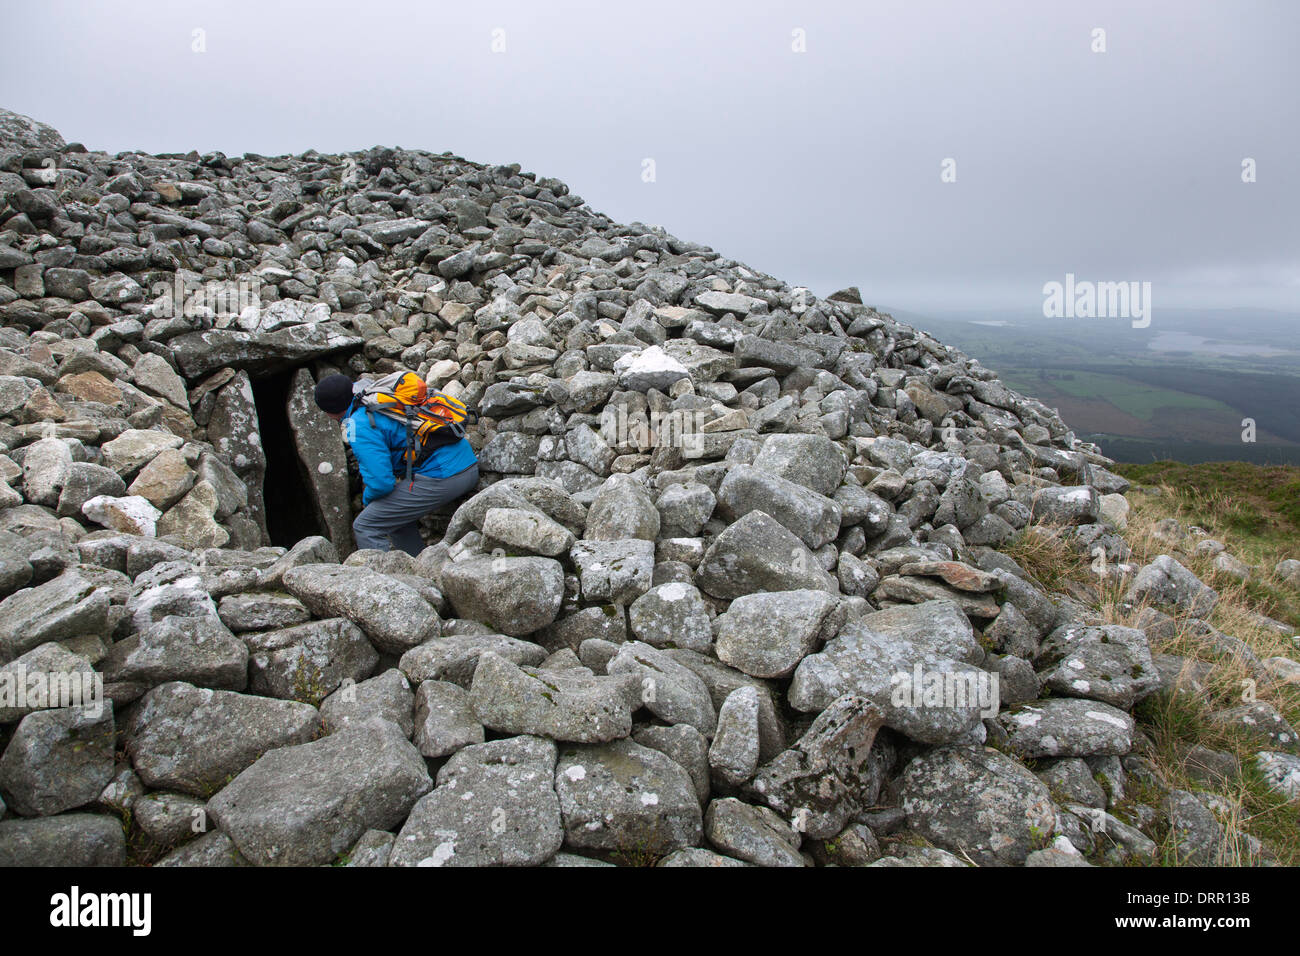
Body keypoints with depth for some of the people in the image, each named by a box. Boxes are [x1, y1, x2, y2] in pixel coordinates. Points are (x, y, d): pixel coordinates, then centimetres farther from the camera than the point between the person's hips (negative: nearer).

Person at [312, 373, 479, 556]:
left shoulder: (360, 427, -9)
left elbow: (380, 482, -15)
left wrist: (367, 499, 7)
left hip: (438, 478, -9)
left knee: (365, 527, 1)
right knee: (398, 518, 28)